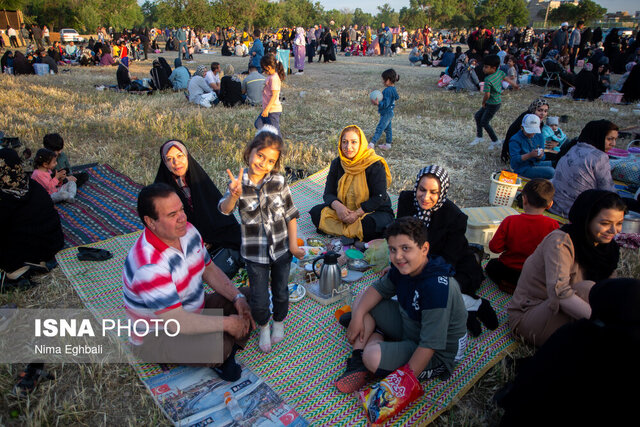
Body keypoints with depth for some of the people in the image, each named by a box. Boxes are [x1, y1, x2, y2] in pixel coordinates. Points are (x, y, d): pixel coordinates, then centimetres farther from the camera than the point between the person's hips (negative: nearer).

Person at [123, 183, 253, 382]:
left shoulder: (187, 231, -8)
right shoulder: (149, 266, -35)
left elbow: (209, 270, 4)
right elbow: (176, 322, -33)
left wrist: (238, 297, -10)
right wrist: (226, 323, -24)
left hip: (193, 310, 8)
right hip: (156, 338, -8)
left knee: (250, 297, 0)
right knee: (219, 346, -33)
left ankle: (224, 353, 3)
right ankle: (215, 360, 3)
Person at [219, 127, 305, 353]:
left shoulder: (279, 182, -8)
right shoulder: (239, 183, -14)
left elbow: (291, 215, -3)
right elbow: (225, 209, -30)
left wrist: (293, 245, -5)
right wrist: (234, 195, -50)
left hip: (281, 249, 2)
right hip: (255, 253, -1)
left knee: (281, 293, 20)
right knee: (259, 300, 8)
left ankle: (279, 322, 49)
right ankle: (263, 327, 39)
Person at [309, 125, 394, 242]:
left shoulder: (375, 165, -15)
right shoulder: (337, 163, 0)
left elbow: (379, 197, -17)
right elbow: (328, 193, 0)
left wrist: (357, 213, -26)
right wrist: (337, 206, -23)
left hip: (374, 211, -5)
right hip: (344, 210, 5)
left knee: (372, 225, -39)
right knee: (316, 212, -15)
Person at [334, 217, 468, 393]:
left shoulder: (438, 288, -35)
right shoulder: (403, 267, -10)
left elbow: (430, 345, -33)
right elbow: (379, 288, 5)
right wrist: (358, 315, -9)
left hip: (438, 353, -8)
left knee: (373, 358, -32)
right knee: (362, 301, 4)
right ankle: (357, 362, 0)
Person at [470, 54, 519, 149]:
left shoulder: (488, 80, -28)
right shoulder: (500, 72, -4)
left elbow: (487, 95, -28)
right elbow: (507, 79, 11)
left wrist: (483, 102, -8)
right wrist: (515, 85, 29)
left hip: (493, 104, -9)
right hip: (495, 101, 9)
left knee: (484, 122, 3)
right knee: (477, 116, 16)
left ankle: (495, 141, 16)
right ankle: (479, 137, 25)